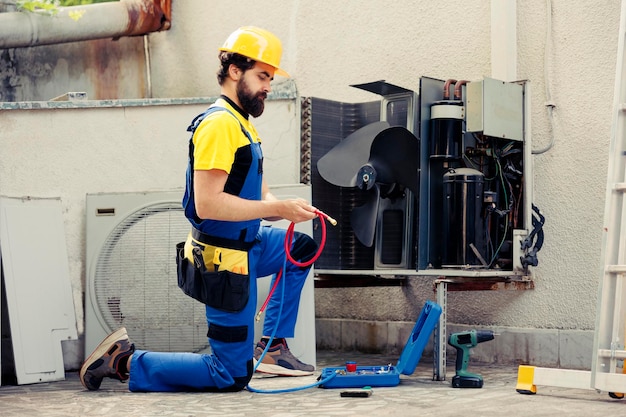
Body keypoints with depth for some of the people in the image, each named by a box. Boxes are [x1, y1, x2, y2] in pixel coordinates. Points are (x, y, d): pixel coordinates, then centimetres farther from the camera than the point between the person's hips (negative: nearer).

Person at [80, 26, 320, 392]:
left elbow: (258, 197, 14)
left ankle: (272, 348, 22)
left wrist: (291, 209, -8)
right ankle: (126, 362, 3)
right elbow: (208, 203, -27)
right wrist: (278, 208, -23)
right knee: (232, 376, -4)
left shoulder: (242, 124, 14)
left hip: (245, 244, 10)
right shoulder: (219, 123, -19)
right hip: (224, 259, -10)